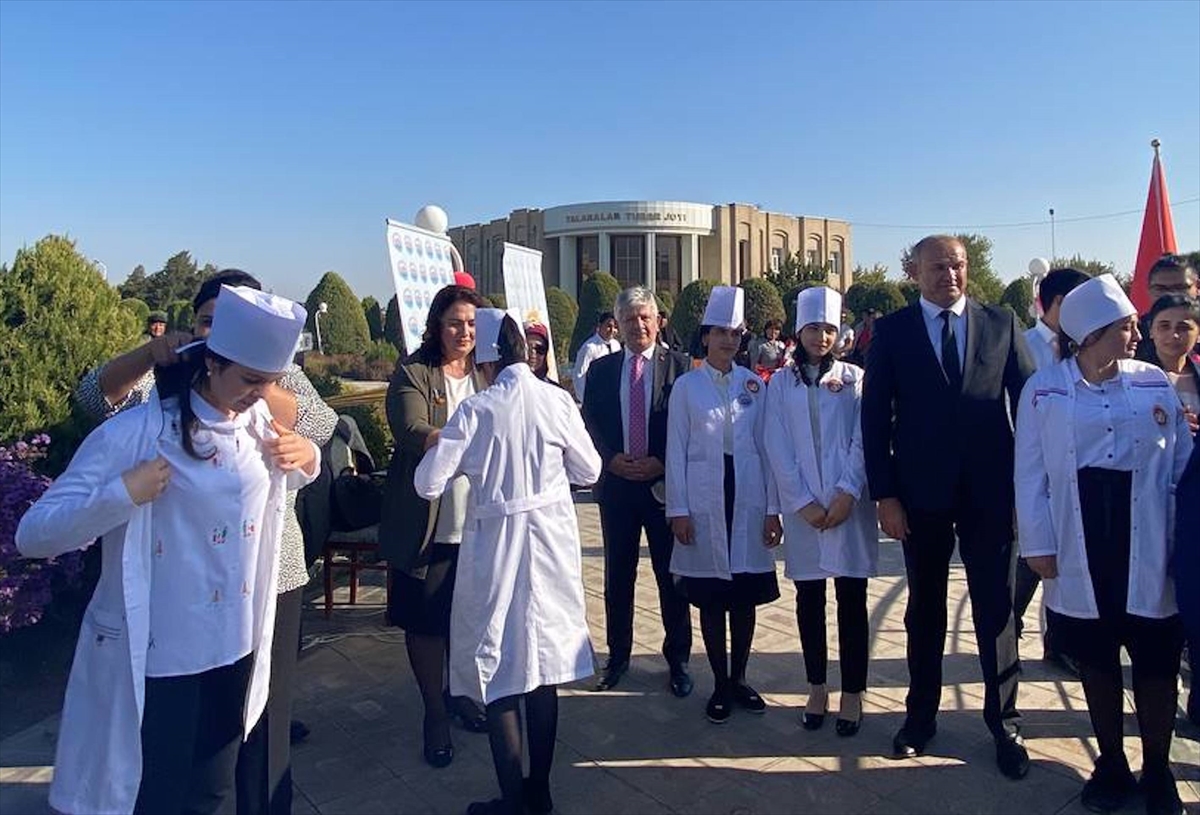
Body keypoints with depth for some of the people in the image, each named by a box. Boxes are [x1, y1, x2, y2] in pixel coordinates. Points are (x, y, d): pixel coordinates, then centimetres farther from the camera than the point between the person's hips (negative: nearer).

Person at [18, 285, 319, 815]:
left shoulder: (259, 422, -1)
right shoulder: (135, 433, -17)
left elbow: (294, 476, 19)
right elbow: (33, 534, -16)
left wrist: (307, 457, -4)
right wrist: (123, 494, -31)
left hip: (234, 648, 5)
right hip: (152, 660, -5)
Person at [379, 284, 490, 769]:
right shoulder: (413, 373, -6)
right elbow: (412, 433, -20)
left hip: (479, 523, 3)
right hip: (427, 524, -3)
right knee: (425, 621, 9)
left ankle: (457, 693, 39)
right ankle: (434, 711, 28)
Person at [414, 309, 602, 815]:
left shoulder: (476, 411, -13)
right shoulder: (556, 401, -6)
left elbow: (428, 483, -11)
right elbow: (588, 471, 3)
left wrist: (472, 464, 8)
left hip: (496, 546, -3)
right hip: (551, 541, 3)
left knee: (499, 668, 10)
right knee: (543, 660, 15)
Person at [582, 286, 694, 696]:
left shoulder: (679, 366, -2)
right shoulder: (601, 369, 7)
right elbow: (589, 423, 6)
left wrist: (661, 463, -14)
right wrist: (612, 459, -9)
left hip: (665, 484, -2)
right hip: (616, 482, 3)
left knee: (671, 576, 8)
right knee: (617, 576, 12)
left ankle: (677, 659, 22)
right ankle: (617, 657, 26)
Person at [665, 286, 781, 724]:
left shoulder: (755, 384, 5)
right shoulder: (686, 386, 0)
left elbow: (765, 446, 5)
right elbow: (676, 451, -1)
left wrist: (772, 508, 2)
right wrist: (678, 510, -6)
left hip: (748, 499, 2)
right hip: (704, 502, -2)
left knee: (745, 597, 9)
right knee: (711, 599, 6)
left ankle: (739, 679, 26)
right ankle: (720, 684, 20)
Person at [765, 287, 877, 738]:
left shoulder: (855, 378, 5)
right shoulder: (781, 383, 6)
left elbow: (862, 441, -2)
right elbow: (778, 448, 0)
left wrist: (848, 493, -13)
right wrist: (803, 502, -8)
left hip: (849, 504, -1)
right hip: (802, 507, 1)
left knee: (852, 599, 3)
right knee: (809, 599, 8)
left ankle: (852, 693, 15)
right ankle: (816, 690, 21)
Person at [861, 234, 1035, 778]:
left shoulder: (1002, 324, 3)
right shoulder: (891, 331, 0)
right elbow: (875, 418, -2)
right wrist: (884, 494, -7)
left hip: (990, 491, 1)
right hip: (920, 492, 0)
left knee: (996, 610, 8)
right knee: (924, 610, 13)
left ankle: (1004, 724, 25)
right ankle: (920, 716, 29)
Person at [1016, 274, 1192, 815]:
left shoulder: (1156, 384, 2)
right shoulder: (1043, 389, -2)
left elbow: (1181, 465, 6)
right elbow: (1031, 473, -1)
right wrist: (1038, 544, -4)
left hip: (1146, 544, 1)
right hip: (1080, 545, -1)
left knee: (1156, 659, 9)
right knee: (1095, 658, 12)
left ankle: (1157, 771, 30)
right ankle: (1111, 764, 31)